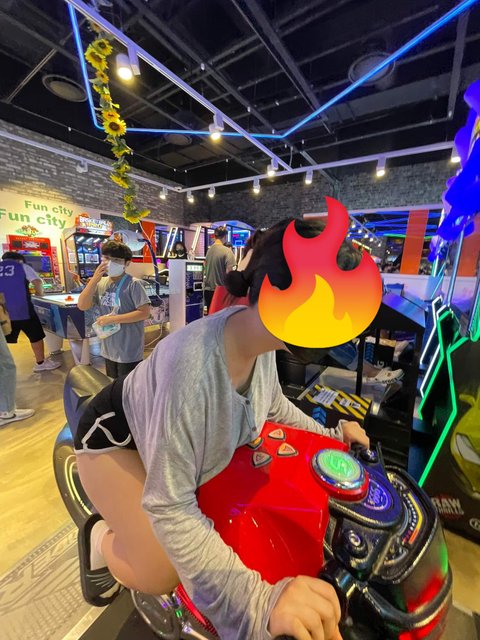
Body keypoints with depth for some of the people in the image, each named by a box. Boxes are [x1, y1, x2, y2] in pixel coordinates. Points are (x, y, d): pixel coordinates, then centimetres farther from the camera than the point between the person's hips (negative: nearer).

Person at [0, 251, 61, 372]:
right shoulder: (22, 266, 4)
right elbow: (37, 282, -7)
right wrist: (39, 292, 10)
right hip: (22, 309, -4)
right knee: (36, 336, 9)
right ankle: (40, 363, 16)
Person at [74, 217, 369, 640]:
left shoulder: (261, 337, -20)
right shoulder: (193, 363, -44)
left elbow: (272, 403, -1)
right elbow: (170, 508, -34)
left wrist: (328, 435, 0)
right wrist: (259, 600, -39)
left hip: (169, 432, 6)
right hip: (117, 439, -5)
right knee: (164, 576, -6)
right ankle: (102, 538, 25)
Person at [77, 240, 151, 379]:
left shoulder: (133, 284, -15)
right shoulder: (101, 283, 4)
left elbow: (144, 312, -19)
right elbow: (82, 306, -2)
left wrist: (113, 319, -19)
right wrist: (94, 279, -12)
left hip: (128, 352, -6)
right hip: (109, 348, 7)